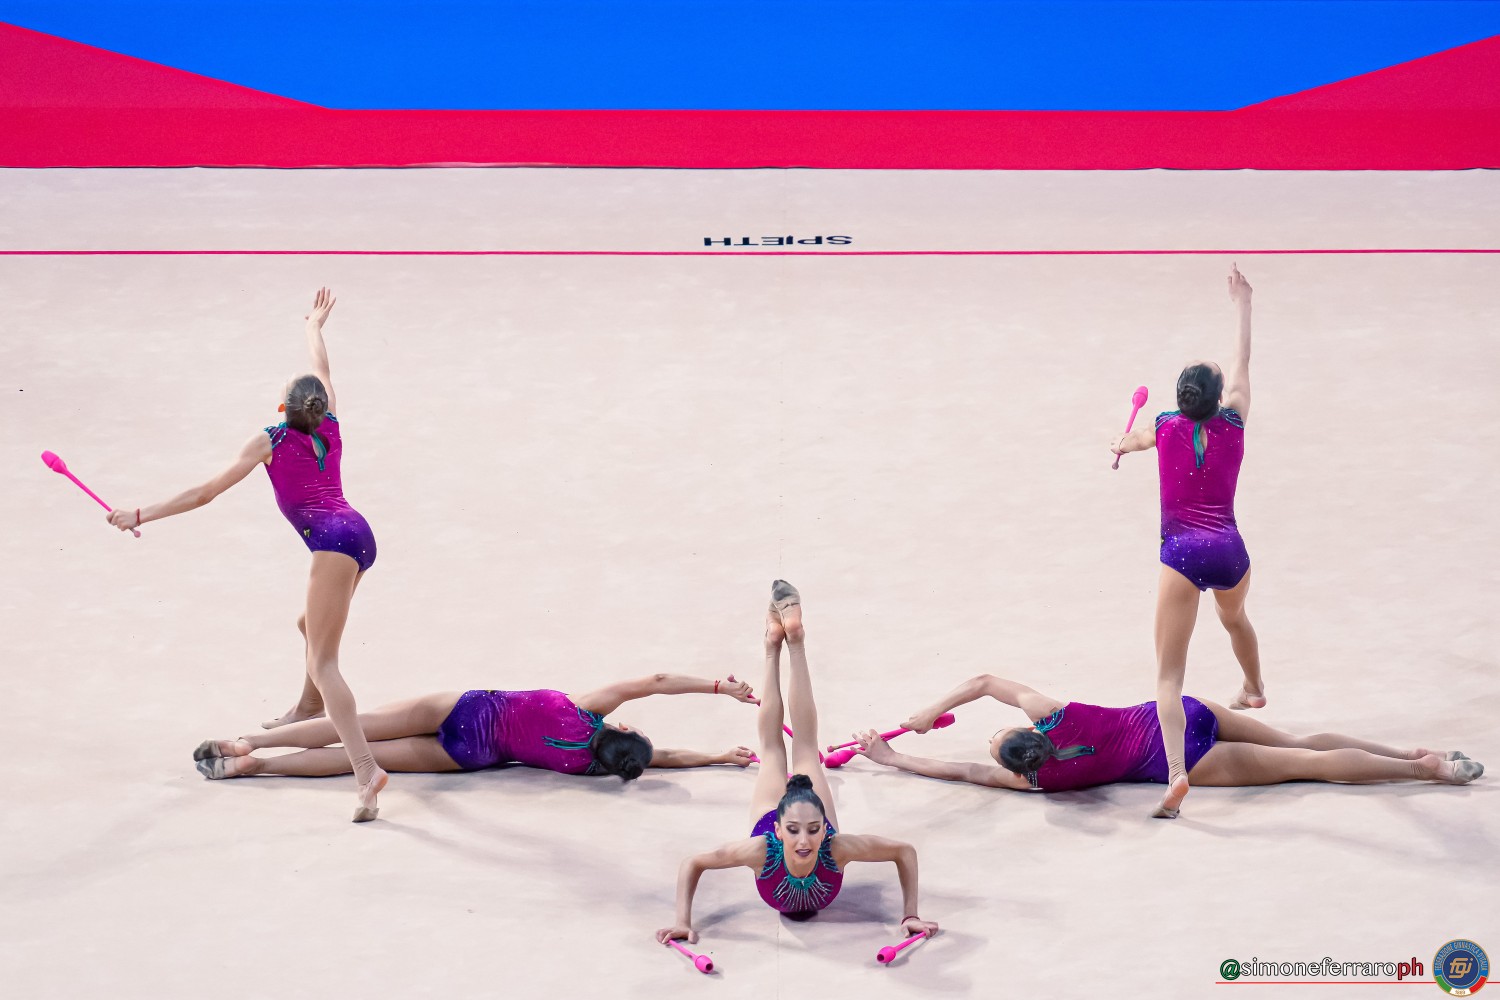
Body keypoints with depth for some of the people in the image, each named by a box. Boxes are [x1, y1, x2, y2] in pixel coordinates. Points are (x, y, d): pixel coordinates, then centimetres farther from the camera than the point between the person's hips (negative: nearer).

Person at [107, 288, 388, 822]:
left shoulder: (270, 441, 5)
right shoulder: (330, 428, 19)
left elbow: (206, 492, 4)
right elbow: (322, 370, 39)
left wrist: (143, 514, 8)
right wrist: (315, 325, 57)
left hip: (331, 540, -8)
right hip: (359, 535, 8)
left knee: (323, 662, -14)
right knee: (312, 625, 33)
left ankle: (366, 769, -30)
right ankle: (307, 711, 54)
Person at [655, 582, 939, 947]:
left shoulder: (837, 848, -46)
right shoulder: (762, 849, -48)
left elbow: (906, 852, -33)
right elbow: (692, 864, -34)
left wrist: (911, 915, -33)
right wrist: (683, 922, -39)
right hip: (774, 819, 0)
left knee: (805, 746, 22)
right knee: (772, 748, 23)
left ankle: (795, 639, 35)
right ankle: (774, 644, 43)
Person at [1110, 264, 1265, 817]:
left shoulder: (1166, 428, 4)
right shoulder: (1232, 425, 5)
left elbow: (1128, 441, 29)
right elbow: (1241, 365, 20)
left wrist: (1123, 444, 53)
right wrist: (1242, 304, 31)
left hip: (1183, 553, -3)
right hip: (1230, 550, 3)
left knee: (1169, 674, -10)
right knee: (1235, 617, 39)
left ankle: (1176, 772, -29)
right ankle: (1254, 690, 65)